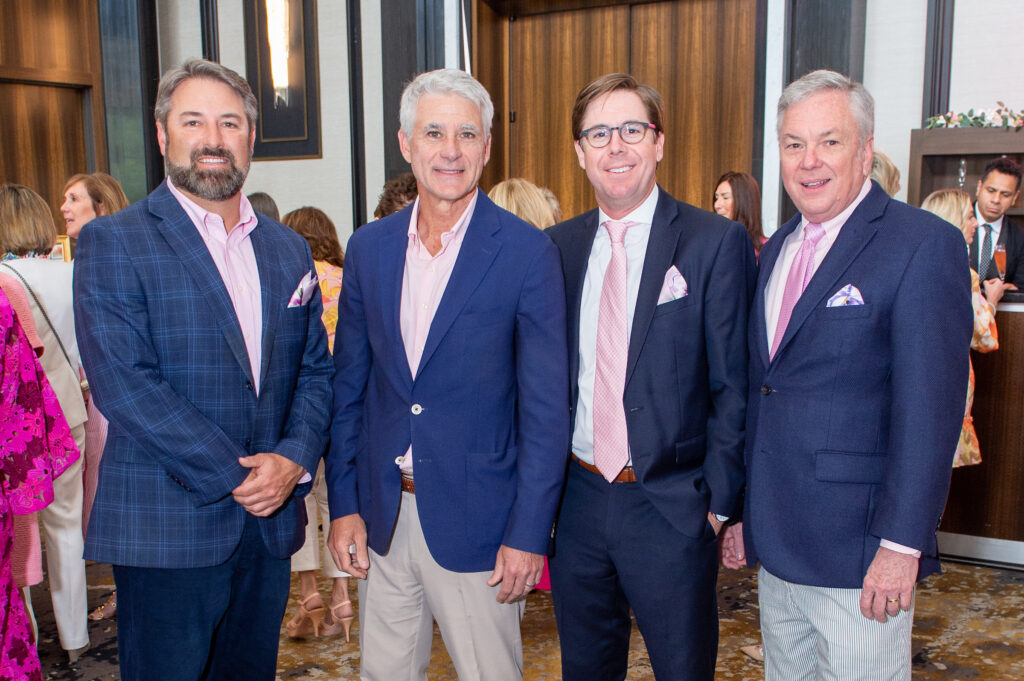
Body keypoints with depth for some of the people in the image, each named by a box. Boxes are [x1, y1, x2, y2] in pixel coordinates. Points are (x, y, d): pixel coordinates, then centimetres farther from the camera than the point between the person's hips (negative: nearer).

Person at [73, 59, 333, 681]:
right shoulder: (113, 243, -6)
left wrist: (295, 456, -9)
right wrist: (236, 478, -16)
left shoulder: (289, 249, 11)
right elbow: (124, 384, -16)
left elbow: (316, 369, 10)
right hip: (165, 532, -5)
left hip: (271, 524, 5)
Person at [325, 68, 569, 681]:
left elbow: (546, 407, -9)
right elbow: (349, 385, 8)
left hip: (476, 523, -4)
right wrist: (344, 504, 4)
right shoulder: (369, 248, 4)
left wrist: (528, 534, -11)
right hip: (381, 518, 4)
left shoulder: (527, 252, -10)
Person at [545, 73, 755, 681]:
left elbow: (734, 387, -7)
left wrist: (718, 501, -11)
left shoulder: (716, 243, -7)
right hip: (579, 499, 4)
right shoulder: (558, 247, 5)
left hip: (672, 509, -4)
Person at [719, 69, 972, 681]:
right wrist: (740, 510, 13)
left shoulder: (925, 245, -11)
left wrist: (901, 543, -17)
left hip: (857, 552, -6)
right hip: (777, 547, 7)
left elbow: (930, 407, -15)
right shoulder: (776, 250, 11)